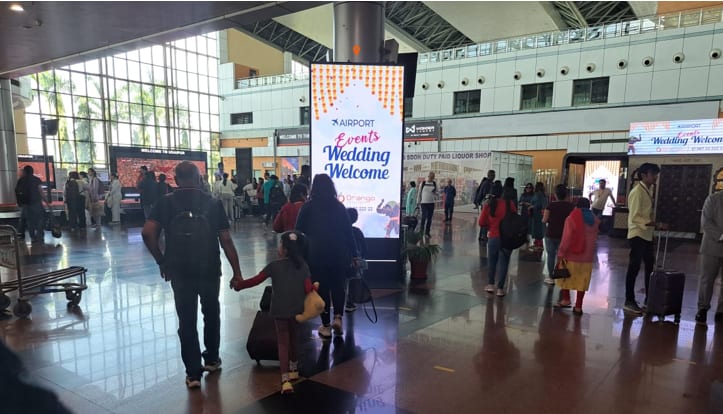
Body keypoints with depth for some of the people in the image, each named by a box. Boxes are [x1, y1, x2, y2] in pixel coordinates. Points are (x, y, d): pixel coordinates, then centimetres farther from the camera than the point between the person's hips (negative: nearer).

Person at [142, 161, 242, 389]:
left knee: (186, 321, 10)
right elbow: (226, 240, -5)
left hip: (180, 271, 0)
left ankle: (193, 372, 14)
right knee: (211, 314, 22)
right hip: (209, 270, 0)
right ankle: (212, 359, 35)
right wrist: (237, 271, -1)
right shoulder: (213, 203, -2)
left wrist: (162, 261, 1)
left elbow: (148, 233, -12)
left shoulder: (166, 202, 0)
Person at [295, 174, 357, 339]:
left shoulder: (308, 207, -1)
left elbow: (299, 231, 1)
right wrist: (352, 254, 10)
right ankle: (338, 317, 2)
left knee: (322, 288, 7)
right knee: (338, 286, 17)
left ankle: (326, 326, 12)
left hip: (316, 254, -1)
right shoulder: (339, 206, 2)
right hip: (339, 253, 2)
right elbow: (348, 232, 3)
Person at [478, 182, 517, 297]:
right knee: (503, 263, 8)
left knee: (492, 261, 19)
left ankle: (490, 285, 25)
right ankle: (500, 289, 11)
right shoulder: (509, 203, -9)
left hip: (493, 237, 0)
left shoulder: (488, 205, -9)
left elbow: (481, 223, -7)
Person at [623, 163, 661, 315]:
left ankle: (649, 299, 25)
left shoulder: (650, 190, 12)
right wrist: (655, 223, -27)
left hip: (648, 234, 9)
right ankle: (629, 302, 4)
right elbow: (635, 217, -21)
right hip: (638, 234, -9)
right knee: (634, 267, -4)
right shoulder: (637, 192, -14)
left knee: (650, 266, 14)